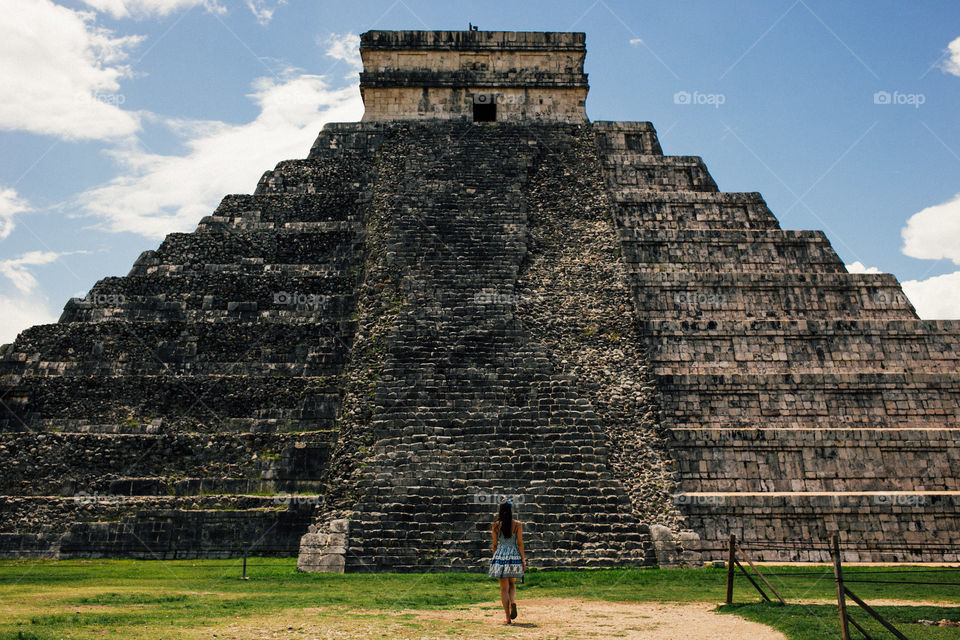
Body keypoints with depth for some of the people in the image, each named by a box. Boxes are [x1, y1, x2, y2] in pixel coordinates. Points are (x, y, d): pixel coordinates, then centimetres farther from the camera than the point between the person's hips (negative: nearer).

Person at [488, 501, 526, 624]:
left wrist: (494, 558, 15)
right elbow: (520, 543, -4)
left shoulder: (496, 525, 0)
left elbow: (495, 544, 4)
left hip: (500, 555, 0)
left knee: (504, 588, 6)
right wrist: (523, 560, 1)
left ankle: (508, 618, 3)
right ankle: (513, 602, -8)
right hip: (514, 556, 0)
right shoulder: (517, 525, -3)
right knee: (512, 584, 21)